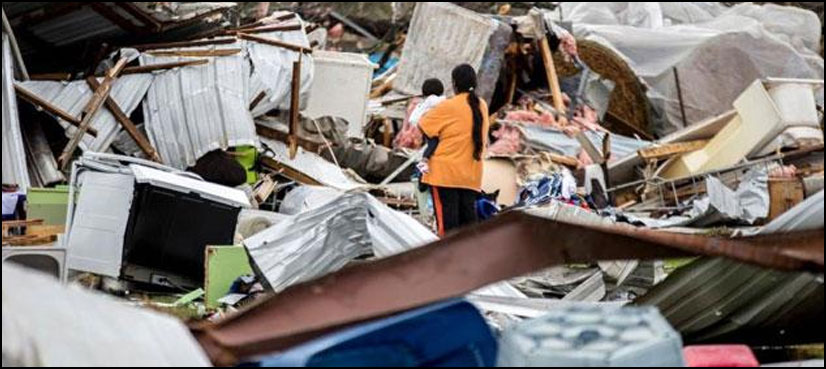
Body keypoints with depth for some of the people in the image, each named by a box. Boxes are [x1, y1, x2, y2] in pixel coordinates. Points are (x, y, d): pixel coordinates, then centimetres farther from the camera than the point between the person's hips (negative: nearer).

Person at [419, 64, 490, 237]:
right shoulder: (482, 106, 8)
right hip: (472, 176, 6)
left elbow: (423, 126, -5)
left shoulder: (448, 107, -11)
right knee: (468, 217, 9)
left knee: (447, 219, -3)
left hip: (445, 174, -6)